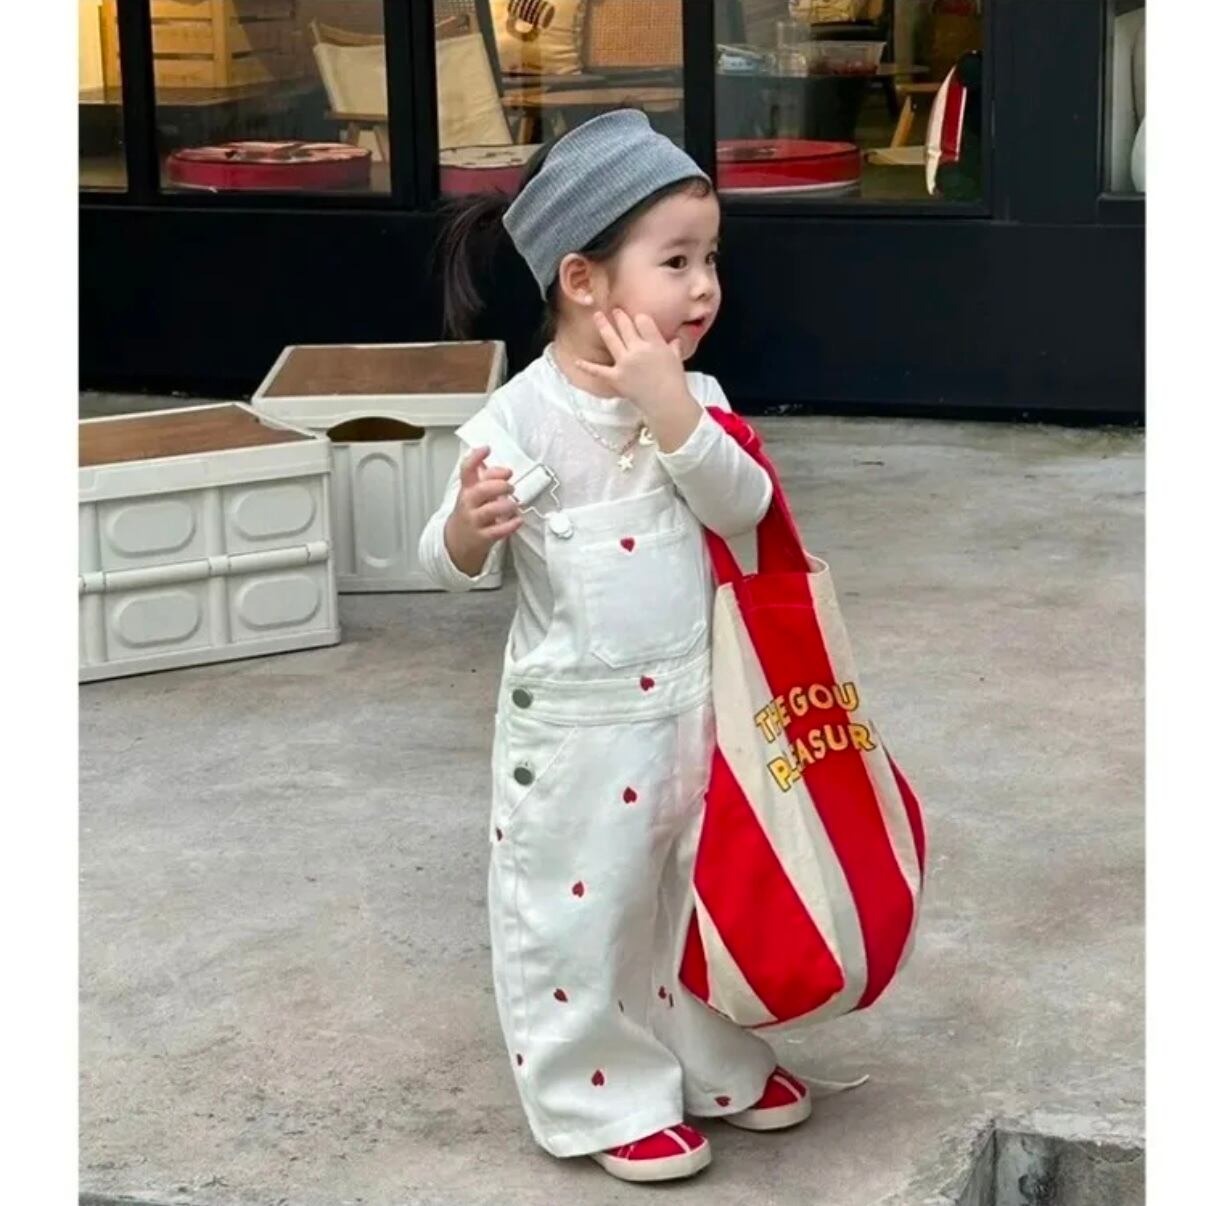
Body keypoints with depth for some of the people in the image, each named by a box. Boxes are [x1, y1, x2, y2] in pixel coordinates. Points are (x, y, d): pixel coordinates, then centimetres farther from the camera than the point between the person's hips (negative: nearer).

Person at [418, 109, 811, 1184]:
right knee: (582, 913, 7)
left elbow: (744, 507, -14)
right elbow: (452, 566, -11)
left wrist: (669, 408, -24)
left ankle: (717, 1063, 39)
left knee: (700, 890, 20)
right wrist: (469, 526, -34)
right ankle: (607, 1099, 24)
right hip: (577, 723, -5)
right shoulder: (522, 417, -16)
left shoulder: (692, 396, -2)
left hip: (692, 706, 5)